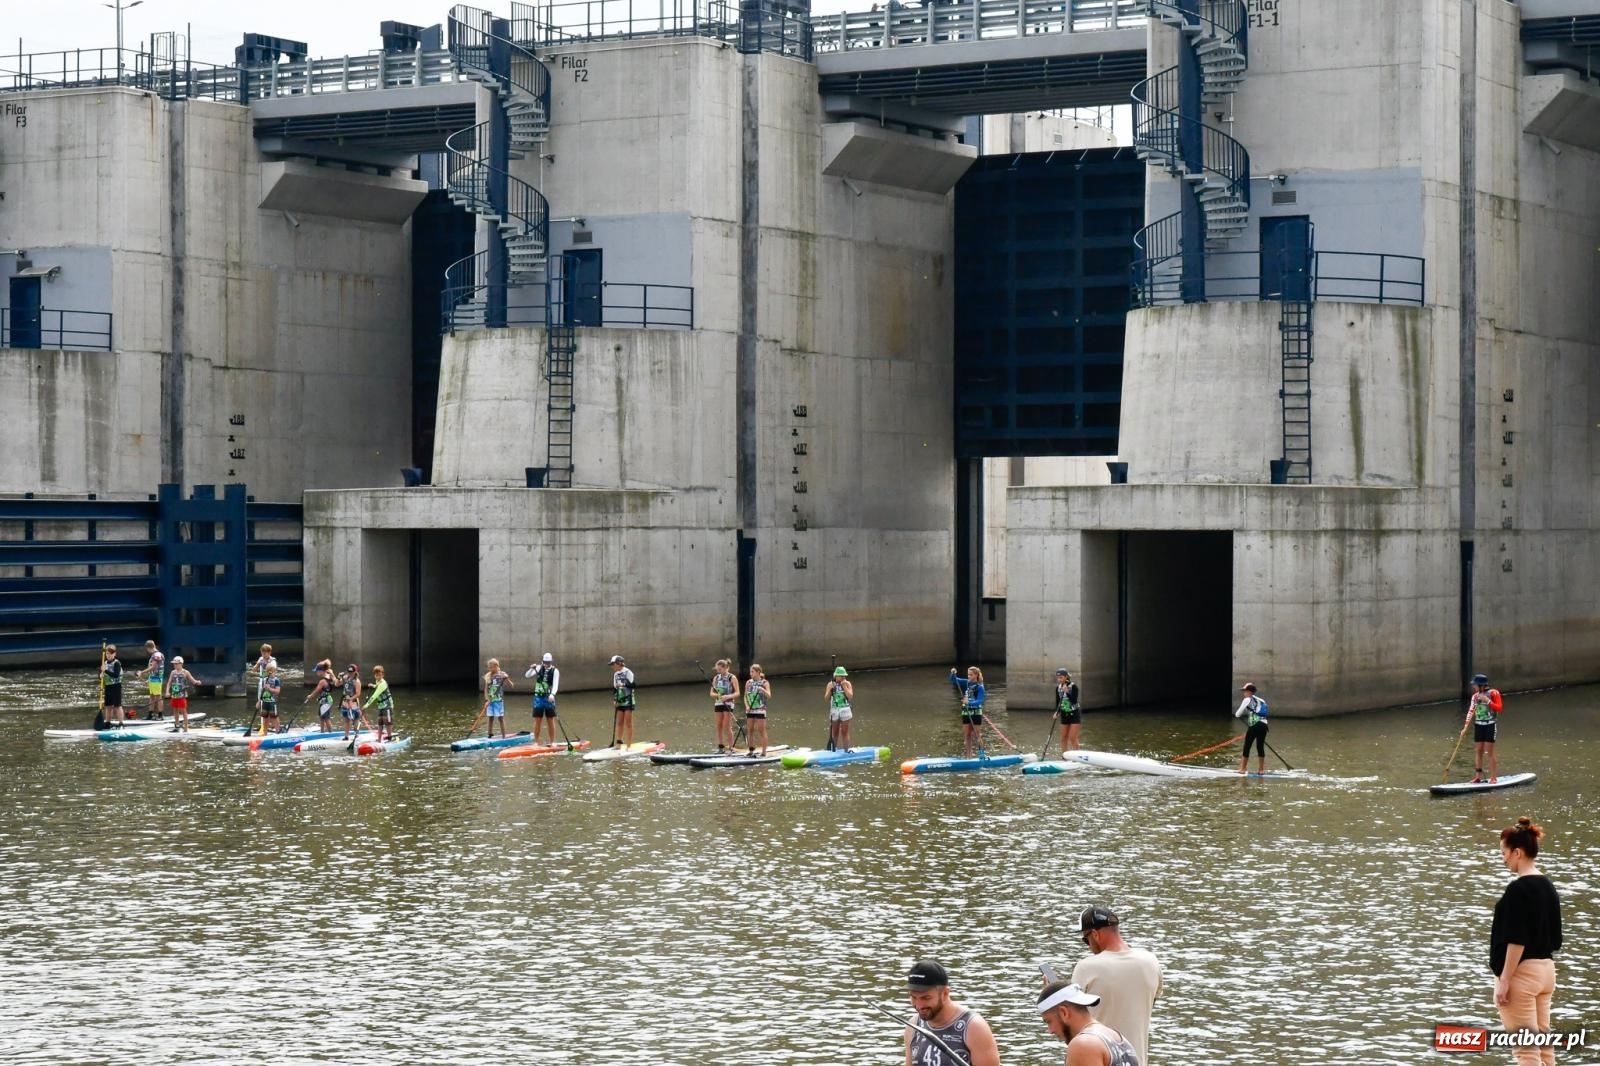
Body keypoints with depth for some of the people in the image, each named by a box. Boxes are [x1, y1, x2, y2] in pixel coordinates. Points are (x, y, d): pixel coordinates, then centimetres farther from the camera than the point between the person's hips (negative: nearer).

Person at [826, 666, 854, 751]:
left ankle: (846, 750, 4)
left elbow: (850, 696, -11)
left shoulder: (847, 684, -2)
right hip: (834, 710, 1)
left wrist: (844, 686, -15)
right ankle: (834, 751, 14)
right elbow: (827, 698, -3)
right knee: (835, 732, 8)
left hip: (845, 710, -1)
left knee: (845, 732, 1)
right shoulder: (830, 684, 2)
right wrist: (830, 689, -16)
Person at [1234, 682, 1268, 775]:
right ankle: (1261, 769, 12)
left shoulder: (1247, 700, 2)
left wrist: (1236, 714, 25)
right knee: (1260, 747, 11)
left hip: (1254, 725, -6)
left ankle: (1242, 768, 3)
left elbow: (1238, 713, 2)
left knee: (1247, 746, 1)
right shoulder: (1261, 701, 21)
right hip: (1264, 725, 6)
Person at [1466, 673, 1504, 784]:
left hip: (1490, 725, -5)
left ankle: (1493, 777, 1)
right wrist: (1466, 725, -9)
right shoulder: (1475, 696, 8)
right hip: (1478, 725, 5)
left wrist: (1487, 701, -21)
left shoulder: (1493, 693, -6)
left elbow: (1499, 707, -12)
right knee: (1478, 751, 6)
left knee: (1489, 751, -5)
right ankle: (1478, 776, 13)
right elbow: (1471, 711, 2)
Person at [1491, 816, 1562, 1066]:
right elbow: (1554, 938, 15)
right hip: (1546, 970, 9)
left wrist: (1504, 981, -16)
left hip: (1522, 972, -9)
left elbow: (1516, 941, -20)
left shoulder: (1518, 889, -17)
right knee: (1543, 1045, 11)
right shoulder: (1548, 886, 10)